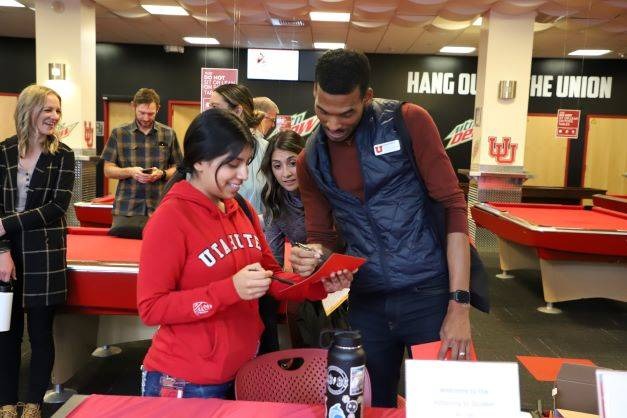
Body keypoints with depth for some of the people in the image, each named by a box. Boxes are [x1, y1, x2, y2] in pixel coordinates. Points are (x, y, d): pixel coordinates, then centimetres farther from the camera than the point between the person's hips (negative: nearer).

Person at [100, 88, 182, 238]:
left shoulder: (169, 134, 7)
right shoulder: (119, 133, 5)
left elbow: (177, 168, 10)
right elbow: (108, 170, 5)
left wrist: (162, 173, -10)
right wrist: (130, 171, -13)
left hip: (160, 208, 0)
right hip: (126, 208, 0)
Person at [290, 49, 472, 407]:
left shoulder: (408, 122, -9)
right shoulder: (311, 160, 3)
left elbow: (453, 206, -11)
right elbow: (322, 235, 10)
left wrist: (459, 303, -15)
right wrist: (313, 256, -16)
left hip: (429, 292, -3)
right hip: (366, 302, 4)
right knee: (371, 406, 15)